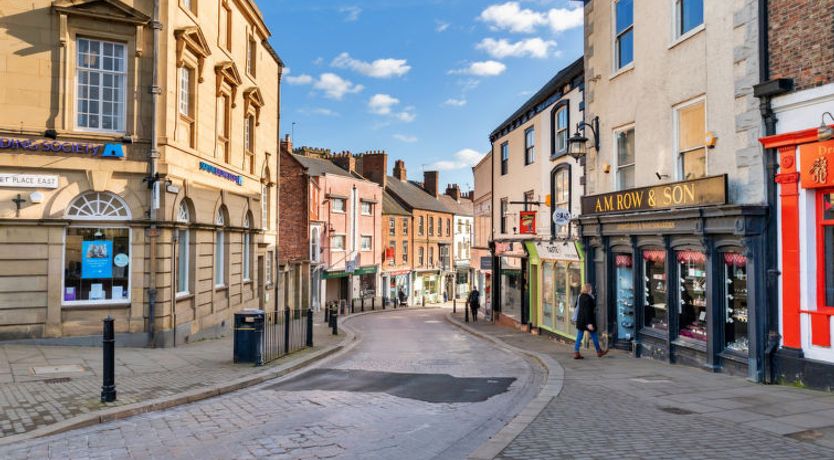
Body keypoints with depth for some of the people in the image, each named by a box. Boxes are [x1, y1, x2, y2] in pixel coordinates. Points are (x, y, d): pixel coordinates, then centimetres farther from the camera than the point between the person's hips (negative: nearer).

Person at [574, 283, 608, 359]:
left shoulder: (580, 297, 7)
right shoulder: (588, 298, -19)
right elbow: (587, 311, -23)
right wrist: (589, 323, -23)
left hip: (580, 320, 8)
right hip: (587, 320, -8)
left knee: (579, 337, 6)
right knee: (594, 336, 10)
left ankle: (576, 353, 2)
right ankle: (599, 351, 25)